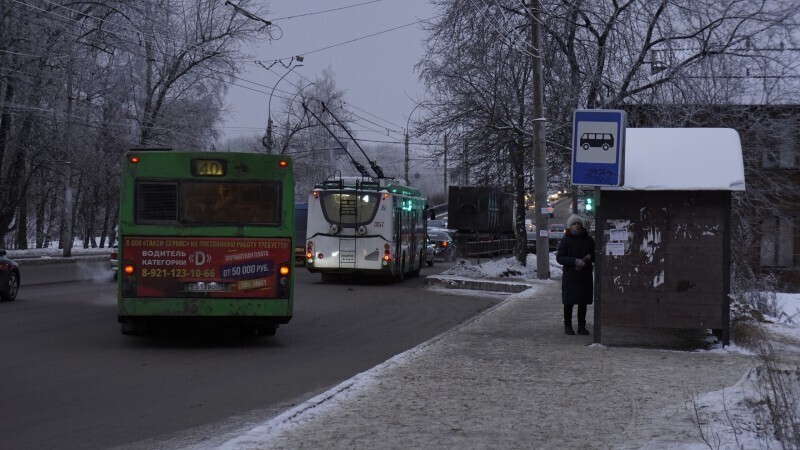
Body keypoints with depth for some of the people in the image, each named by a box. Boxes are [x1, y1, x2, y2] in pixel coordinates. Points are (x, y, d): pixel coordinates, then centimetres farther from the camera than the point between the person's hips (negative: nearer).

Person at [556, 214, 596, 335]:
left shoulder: (588, 239, 9)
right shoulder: (566, 240, -2)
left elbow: (595, 255, 18)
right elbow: (559, 258, -8)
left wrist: (590, 257, -6)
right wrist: (575, 261, -20)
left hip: (585, 276, 3)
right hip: (570, 276, -3)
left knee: (583, 303, 6)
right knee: (569, 302, 1)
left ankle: (582, 326, 13)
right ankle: (568, 326, 10)